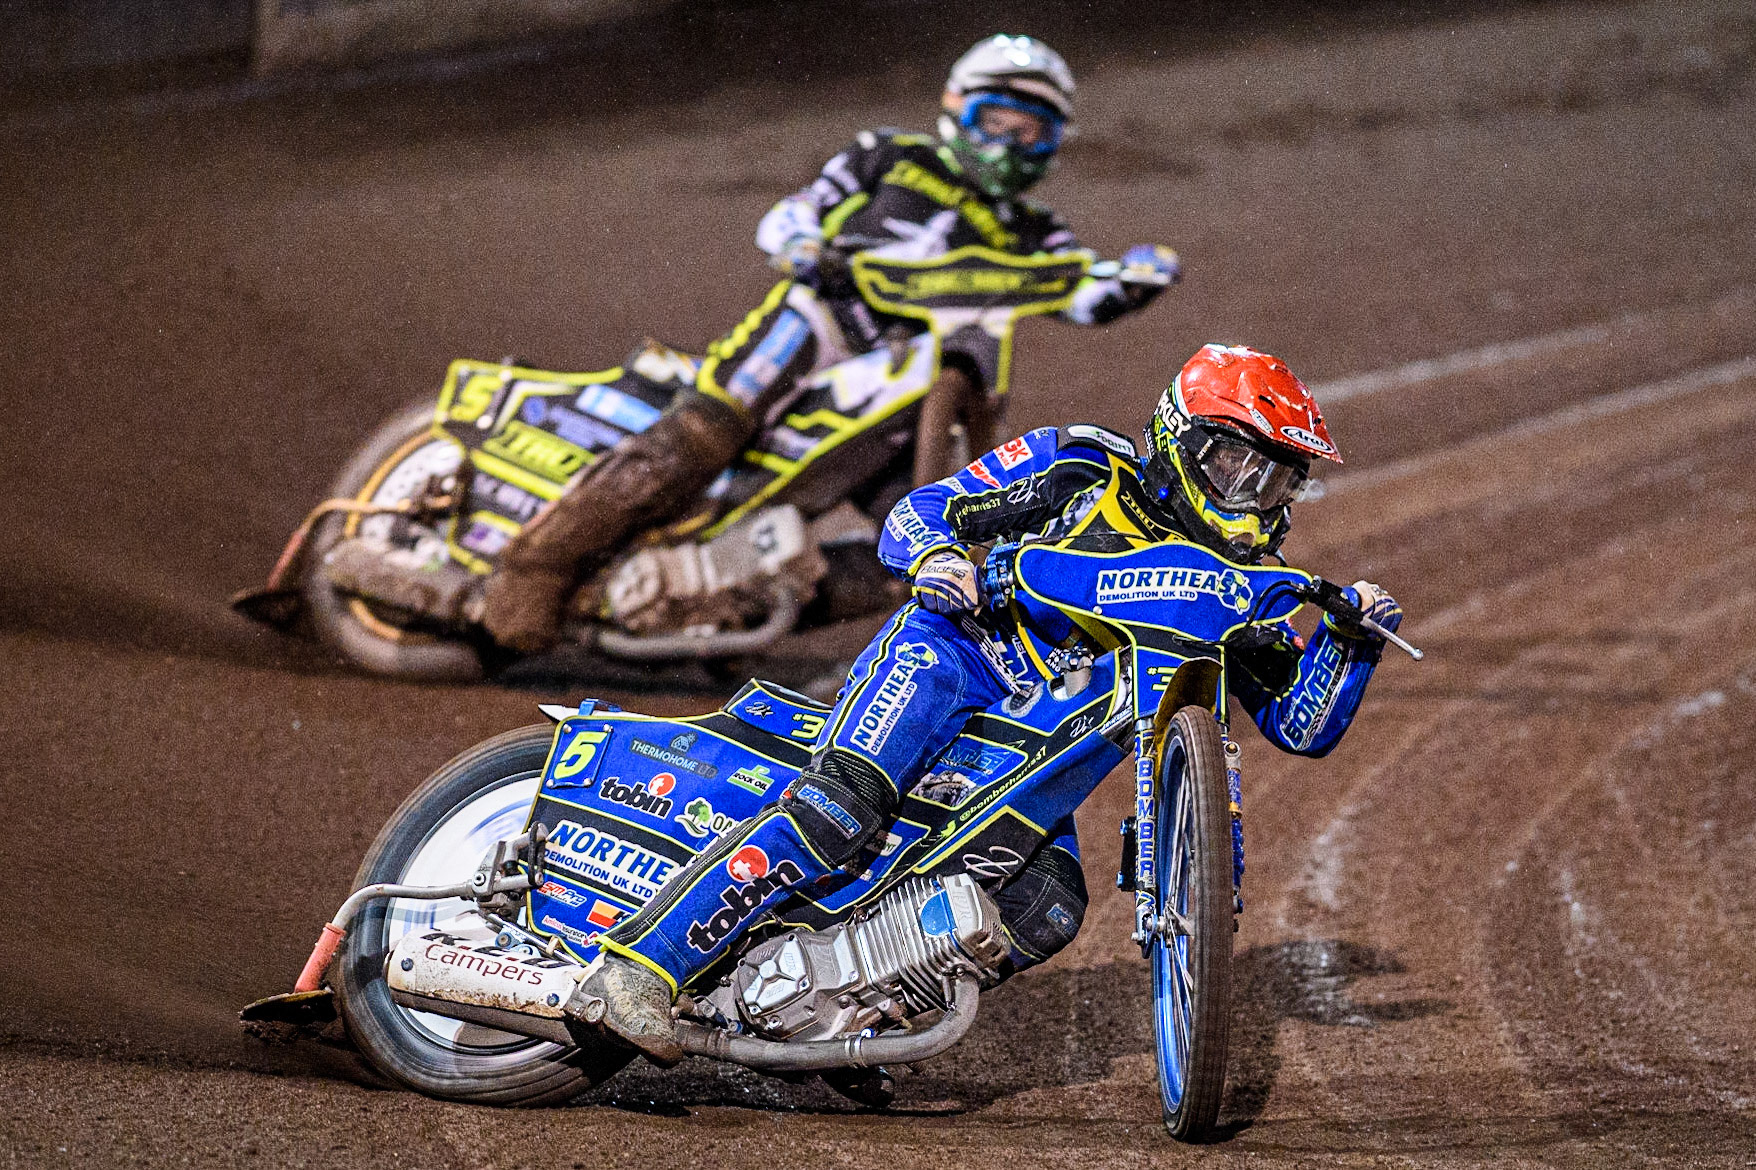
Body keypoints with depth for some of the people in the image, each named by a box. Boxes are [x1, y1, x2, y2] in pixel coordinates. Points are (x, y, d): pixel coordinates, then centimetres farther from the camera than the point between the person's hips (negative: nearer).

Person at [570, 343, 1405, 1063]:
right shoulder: (1084, 468, 3)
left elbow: (1303, 725, 13)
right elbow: (913, 513, 2)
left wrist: (1353, 637, -5)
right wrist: (935, 555, -22)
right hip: (948, 654, -5)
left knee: (1047, 912, -22)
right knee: (841, 809, -32)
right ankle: (639, 962, -37)